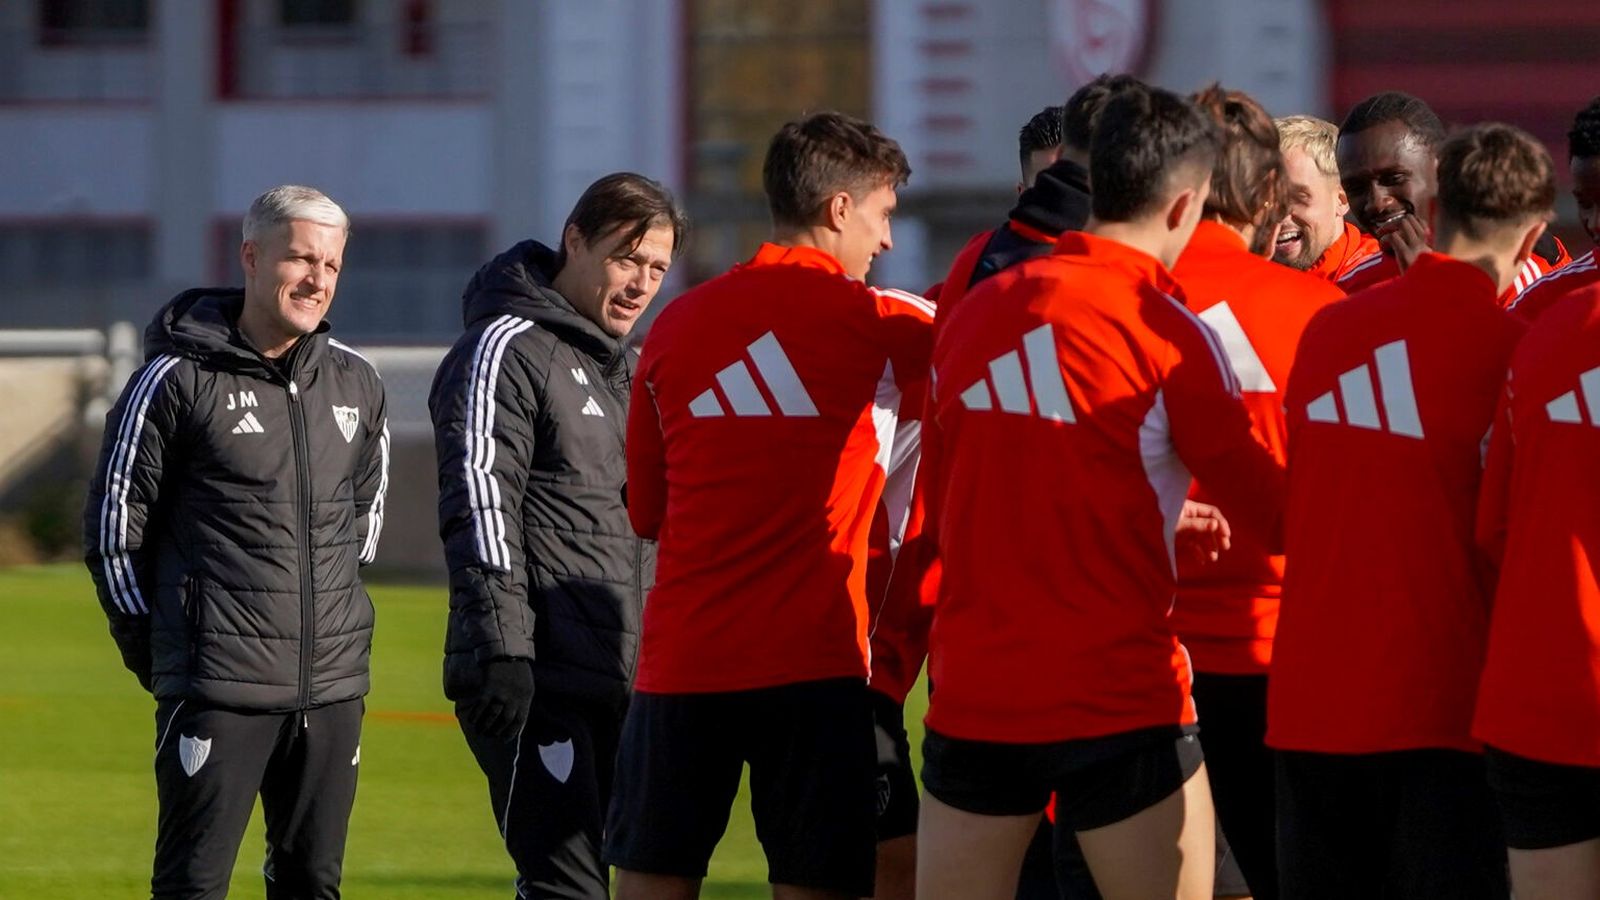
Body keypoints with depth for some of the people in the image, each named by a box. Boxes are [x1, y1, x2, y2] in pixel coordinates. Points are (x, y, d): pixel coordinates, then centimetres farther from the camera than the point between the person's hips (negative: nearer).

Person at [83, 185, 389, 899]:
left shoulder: (357, 384, 10)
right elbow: (114, 522, -1)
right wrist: (150, 640, 2)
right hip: (218, 685, -5)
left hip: (333, 683, 5)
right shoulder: (178, 379, -6)